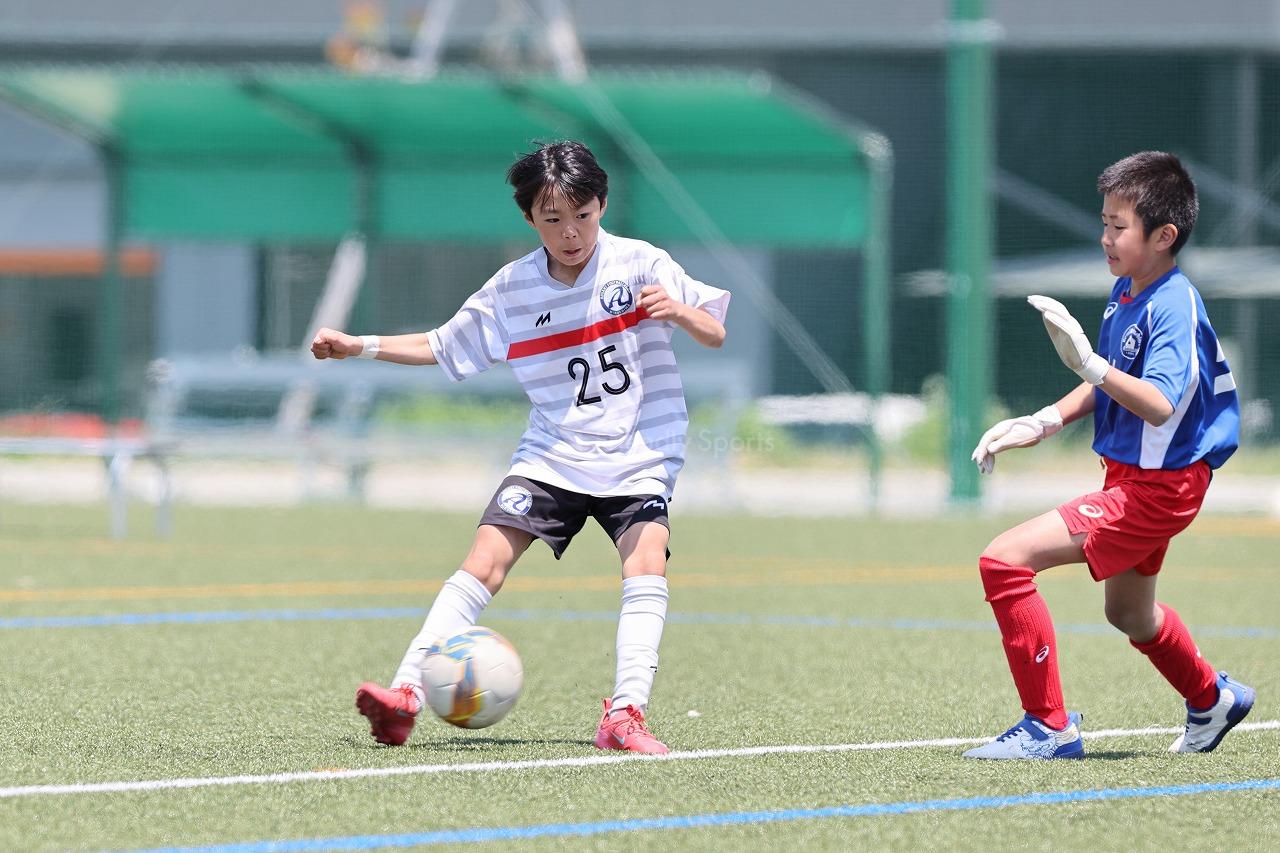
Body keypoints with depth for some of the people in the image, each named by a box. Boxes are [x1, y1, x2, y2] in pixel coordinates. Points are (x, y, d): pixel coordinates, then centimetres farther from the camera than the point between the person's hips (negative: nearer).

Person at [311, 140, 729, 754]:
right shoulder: (510, 290, 3)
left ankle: (625, 715, -26)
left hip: (638, 458, -2)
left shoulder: (639, 265, -5)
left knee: (646, 561, -25)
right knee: (485, 557, -14)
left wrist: (680, 311, -26)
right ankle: (406, 694, -18)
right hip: (551, 454, 2)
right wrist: (358, 346, 8)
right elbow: (442, 347, 16)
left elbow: (717, 335, -4)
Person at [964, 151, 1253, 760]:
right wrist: (1043, 423, 9)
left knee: (1004, 561, -19)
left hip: (1157, 487, -10)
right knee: (1128, 612, 32)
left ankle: (1049, 726, -13)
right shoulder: (1127, 292, 4)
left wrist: (1089, 364, -47)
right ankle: (1212, 700, 58)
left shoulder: (1174, 309, -23)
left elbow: (1159, 405, -37)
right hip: (1134, 478, 10)